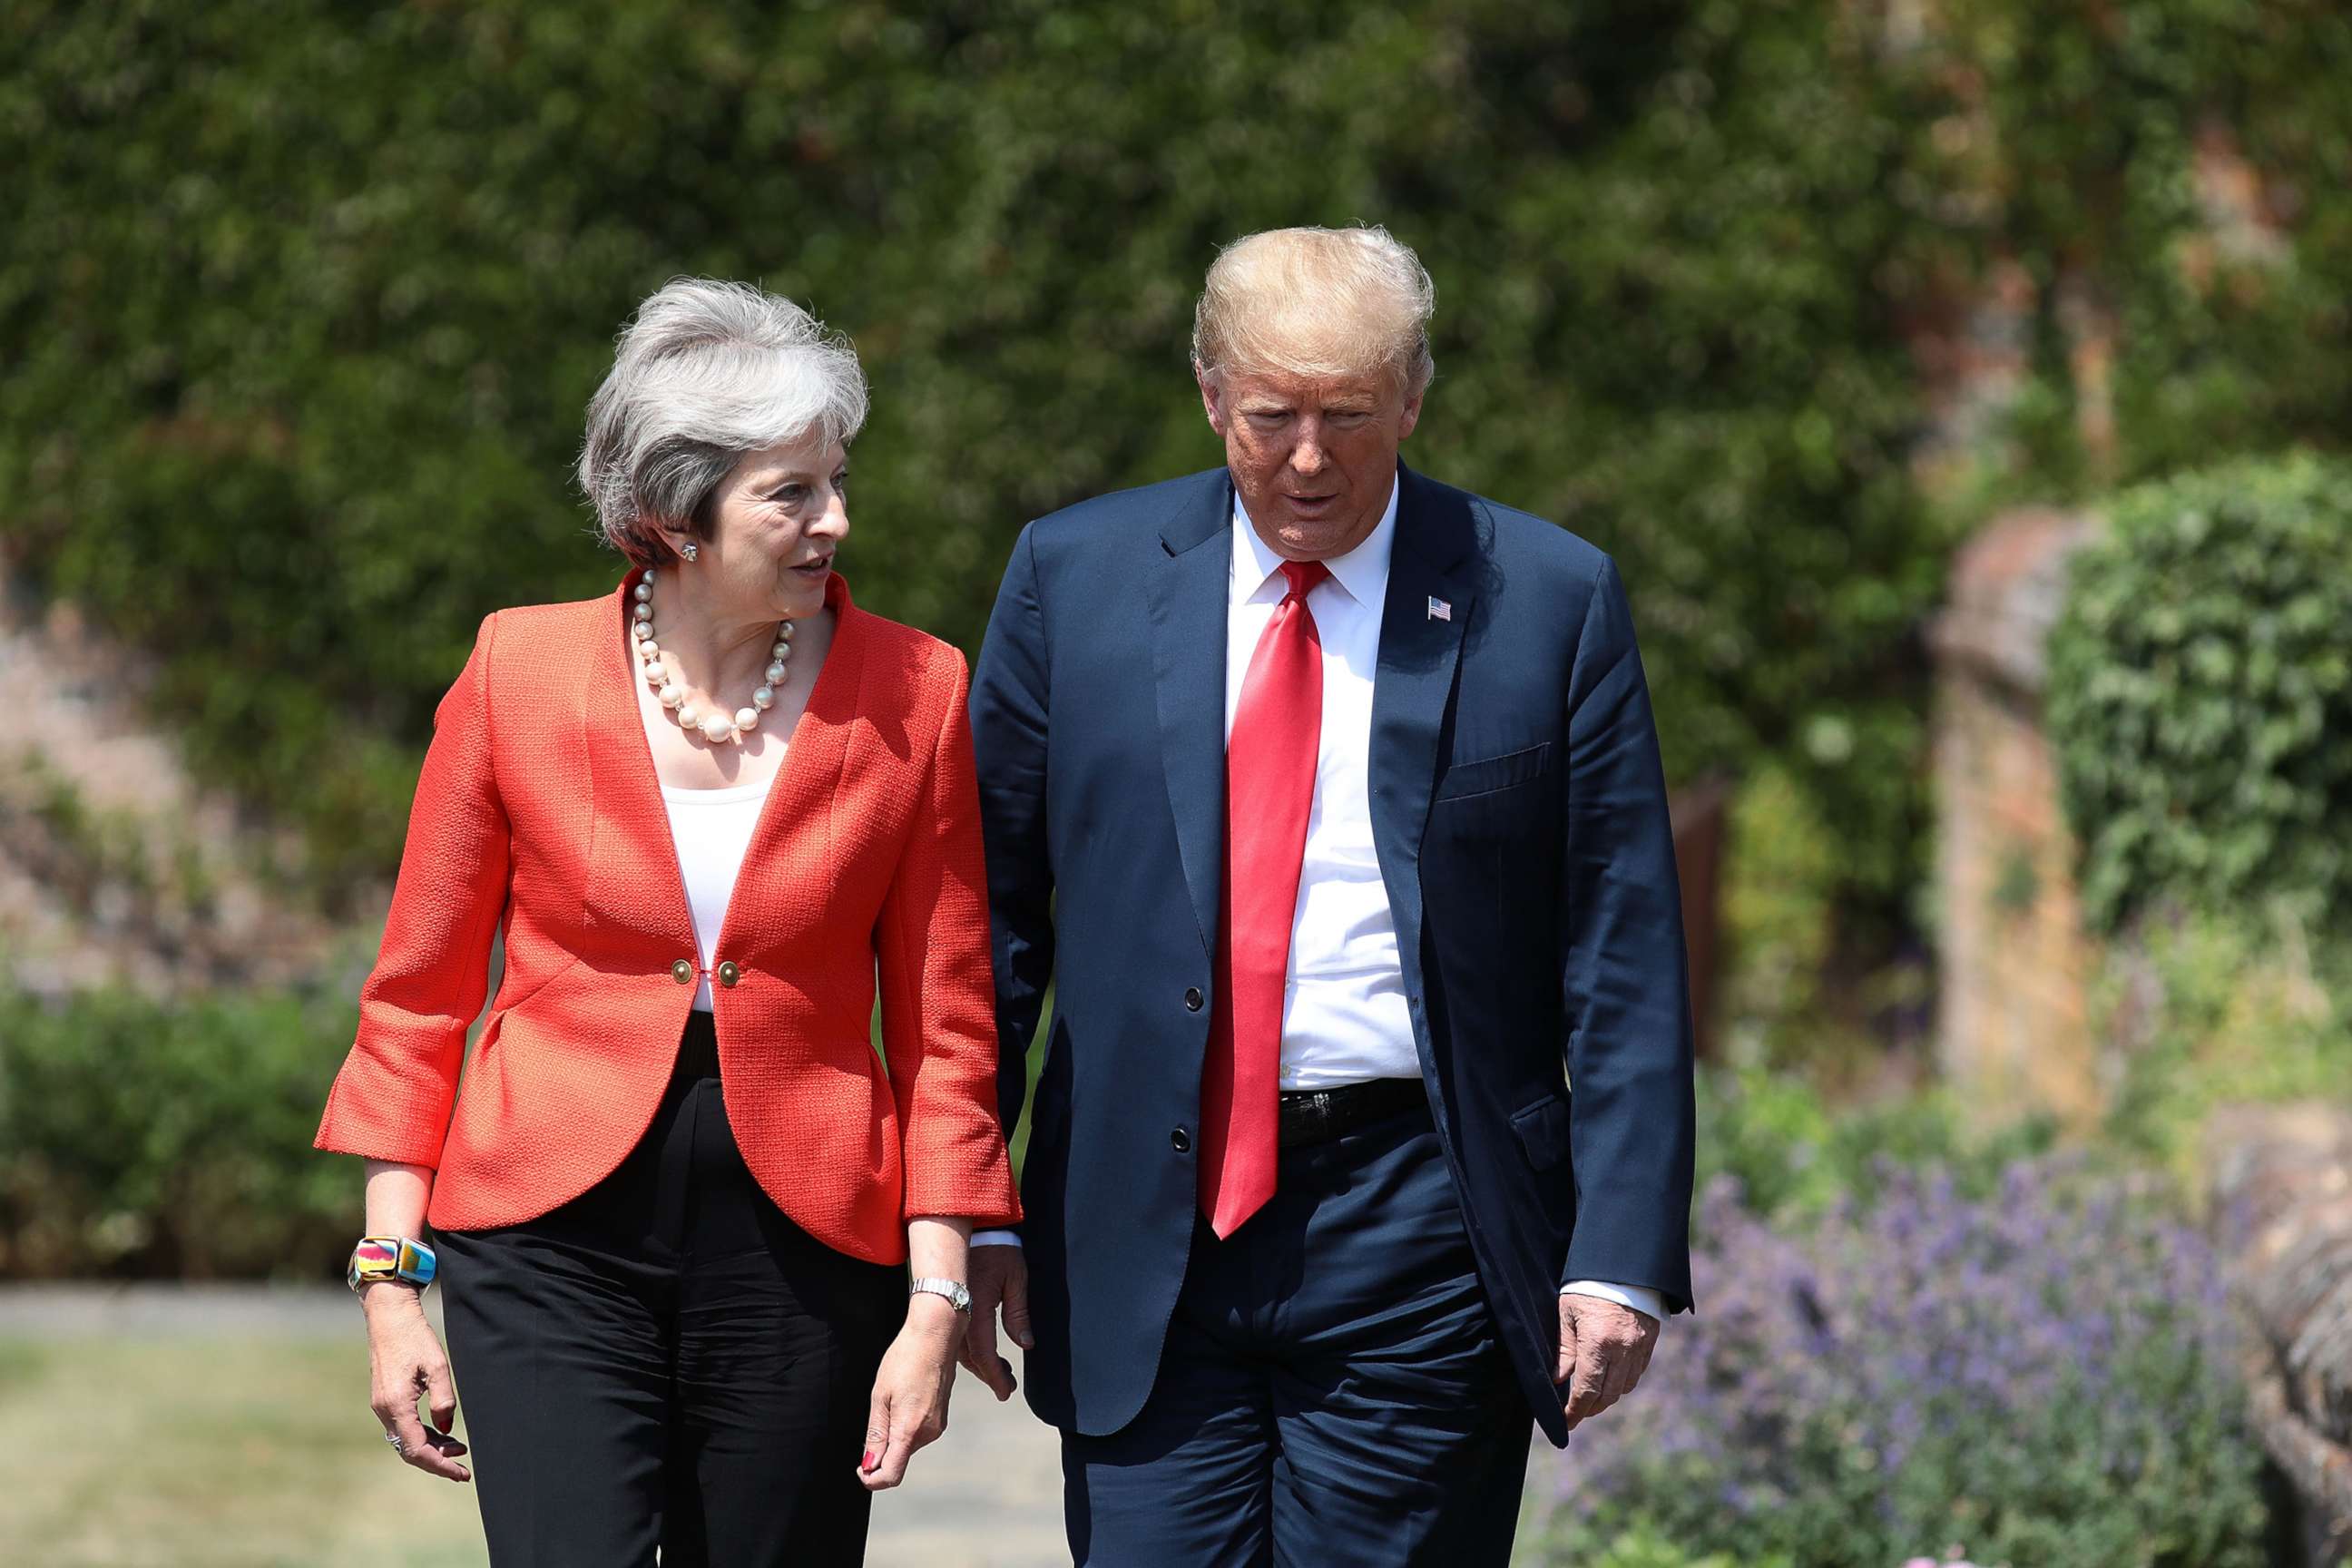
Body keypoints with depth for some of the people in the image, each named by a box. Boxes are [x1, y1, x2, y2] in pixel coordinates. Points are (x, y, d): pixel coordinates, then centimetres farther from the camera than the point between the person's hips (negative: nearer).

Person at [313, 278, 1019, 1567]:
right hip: (556, 1233, -1)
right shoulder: (521, 670, -2)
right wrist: (389, 1276, 1)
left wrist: (937, 1300, -2)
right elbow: (418, 993, 5)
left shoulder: (912, 693, 0)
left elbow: (944, 1024, 4)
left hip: (803, 1242, 1)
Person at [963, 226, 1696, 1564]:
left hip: (1418, 1244, -1)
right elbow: (989, 908, 9)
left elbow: (1625, 962, 0)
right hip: (1146, 1246, 1)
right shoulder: (1078, 576, 6)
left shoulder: (1548, 600, 1)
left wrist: (1621, 1257, -6)